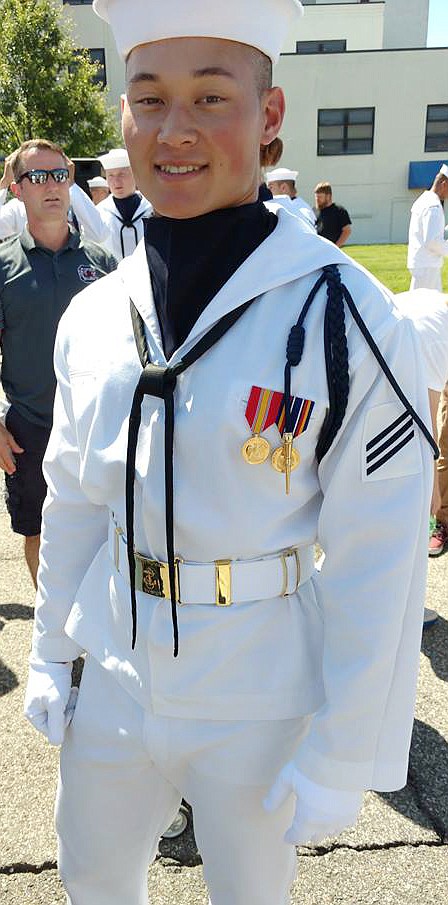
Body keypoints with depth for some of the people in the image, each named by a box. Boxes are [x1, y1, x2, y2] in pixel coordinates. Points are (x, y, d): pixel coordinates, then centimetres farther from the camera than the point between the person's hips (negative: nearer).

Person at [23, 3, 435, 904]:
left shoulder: (345, 318, -18)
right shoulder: (91, 317, -3)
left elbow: (378, 568, -15)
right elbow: (72, 504, 7)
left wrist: (340, 759, -11)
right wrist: (51, 657, 11)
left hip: (260, 711, -4)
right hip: (113, 687, 5)